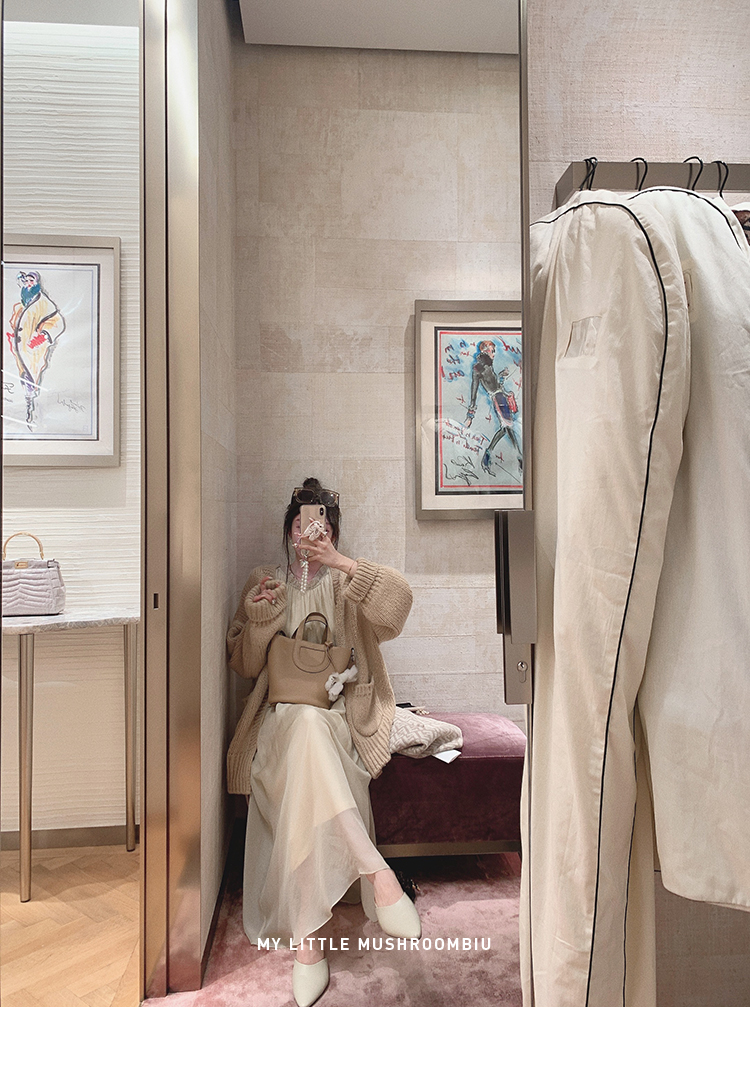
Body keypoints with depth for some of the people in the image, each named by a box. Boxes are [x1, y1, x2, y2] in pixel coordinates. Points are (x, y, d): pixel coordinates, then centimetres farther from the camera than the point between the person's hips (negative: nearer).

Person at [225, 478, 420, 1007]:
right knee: (305, 728, -37)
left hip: (338, 716, 0)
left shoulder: (347, 585, 13)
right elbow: (246, 664, 13)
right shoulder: (265, 582, 18)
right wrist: (259, 615, -5)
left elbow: (398, 603, -10)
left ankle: (306, 937, -34)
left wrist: (341, 562, -19)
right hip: (281, 717, 1)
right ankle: (376, 870, -41)